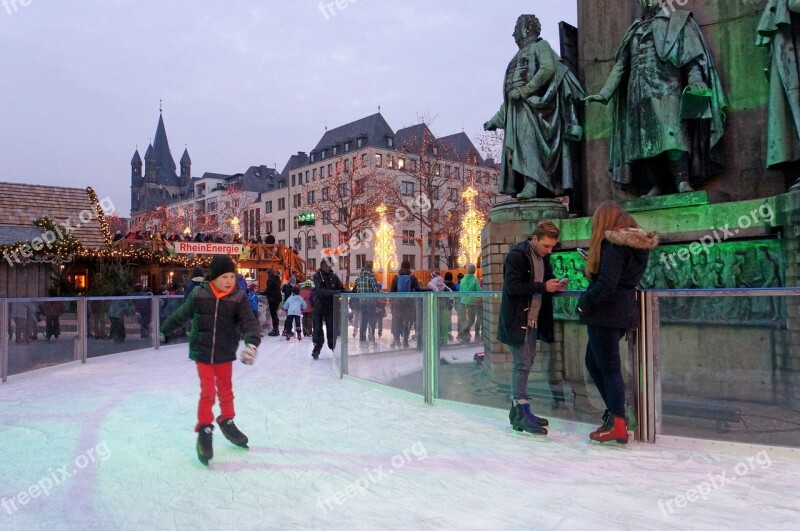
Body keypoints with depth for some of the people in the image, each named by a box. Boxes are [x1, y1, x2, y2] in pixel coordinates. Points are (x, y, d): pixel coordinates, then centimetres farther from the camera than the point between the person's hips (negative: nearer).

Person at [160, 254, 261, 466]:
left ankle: (227, 422, 38)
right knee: (208, 391, -3)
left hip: (225, 353, 2)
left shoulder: (239, 298, -11)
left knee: (225, 391, 16)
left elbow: (249, 322, -20)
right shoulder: (199, 295, -12)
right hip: (202, 352, -2)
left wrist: (251, 343, -39)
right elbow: (182, 314, 5)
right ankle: (204, 431, 12)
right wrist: (165, 328, 20)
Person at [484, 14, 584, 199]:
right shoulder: (518, 57, 31)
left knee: (528, 140, -23)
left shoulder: (540, 45, 10)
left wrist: (524, 90, -21)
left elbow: (548, 68, -12)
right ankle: (519, 187, -6)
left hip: (531, 103, -8)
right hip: (516, 108, 8)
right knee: (514, 147, -2)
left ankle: (531, 186, -34)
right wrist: (496, 119, 23)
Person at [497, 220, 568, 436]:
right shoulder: (517, 255, -13)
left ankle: (517, 410, 20)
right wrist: (543, 287, -21)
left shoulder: (543, 257, 12)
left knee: (525, 364, 11)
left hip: (533, 320, 8)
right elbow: (512, 287, -21)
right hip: (517, 320, -8)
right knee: (522, 365, -8)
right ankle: (522, 414, -3)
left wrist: (555, 286, -1)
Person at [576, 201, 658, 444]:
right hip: (622, 312, 9)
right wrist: (594, 262, 13)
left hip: (605, 314, -9)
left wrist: (584, 302, -10)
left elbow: (606, 284, -23)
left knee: (609, 367, -1)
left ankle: (617, 424, 7)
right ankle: (616, 412, 22)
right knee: (594, 363, 17)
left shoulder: (613, 243, -16)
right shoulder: (636, 244, 12)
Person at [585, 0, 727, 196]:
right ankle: (655, 186, -4)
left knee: (671, 133, -20)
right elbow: (620, 65, 21)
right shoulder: (635, 30, 27)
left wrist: (695, 82, -14)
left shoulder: (676, 21, 15)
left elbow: (692, 56, 3)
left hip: (666, 89, -4)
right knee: (643, 139, -4)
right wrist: (604, 93, 11)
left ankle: (683, 182, -26)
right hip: (639, 93, 5)